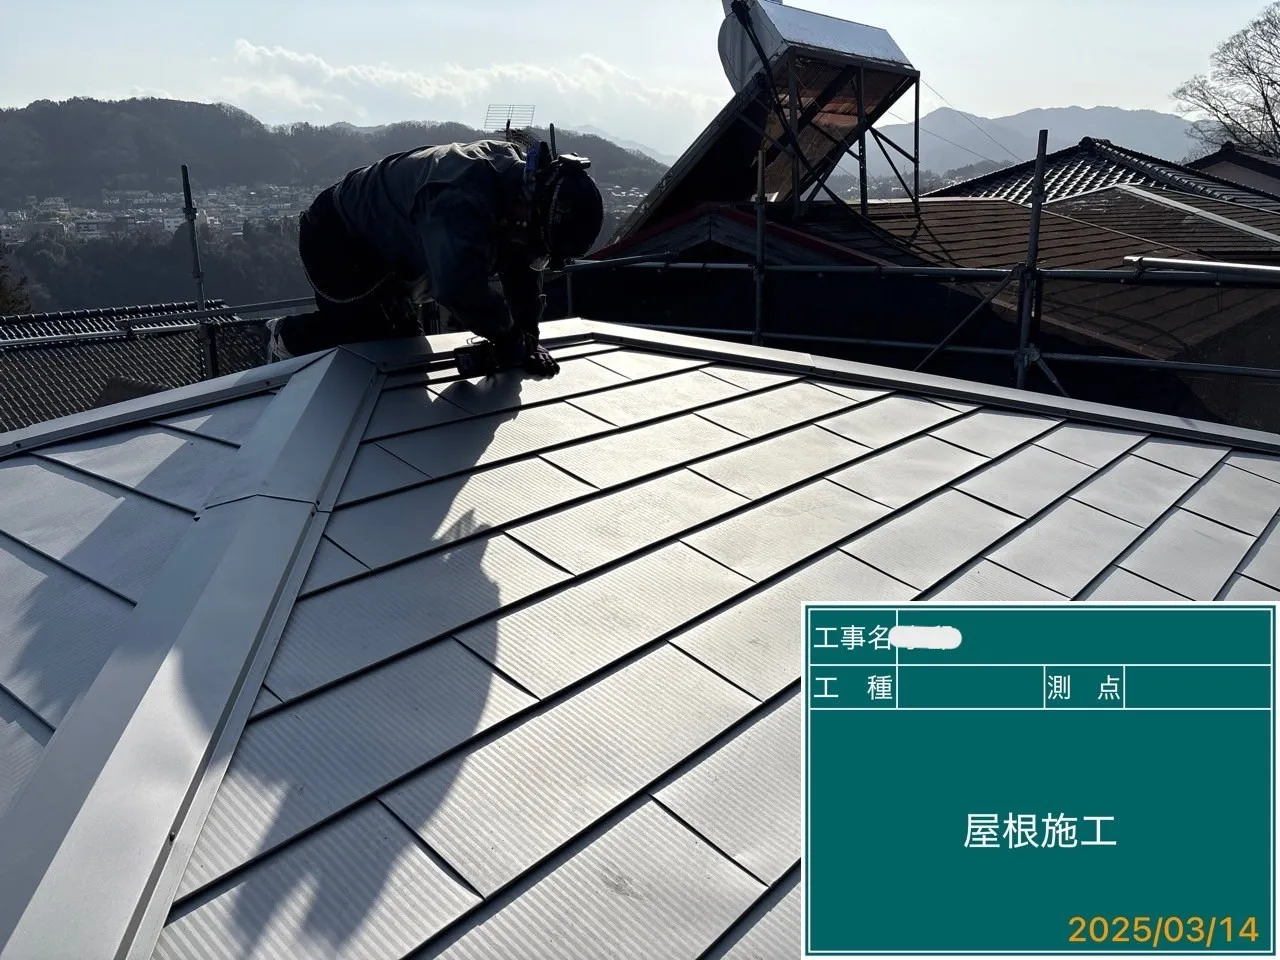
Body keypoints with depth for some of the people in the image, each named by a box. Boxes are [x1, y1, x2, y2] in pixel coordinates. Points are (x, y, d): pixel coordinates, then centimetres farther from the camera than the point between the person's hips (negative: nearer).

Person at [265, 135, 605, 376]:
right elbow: (460, 286, -54)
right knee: (379, 332, -14)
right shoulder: (463, 200, -43)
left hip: (382, 243, 9)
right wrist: (507, 335, -38)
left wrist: (527, 336, -16)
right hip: (334, 239, -9)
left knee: (405, 339, 10)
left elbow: (521, 266, -6)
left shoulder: (521, 177, -12)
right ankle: (286, 339, 9)